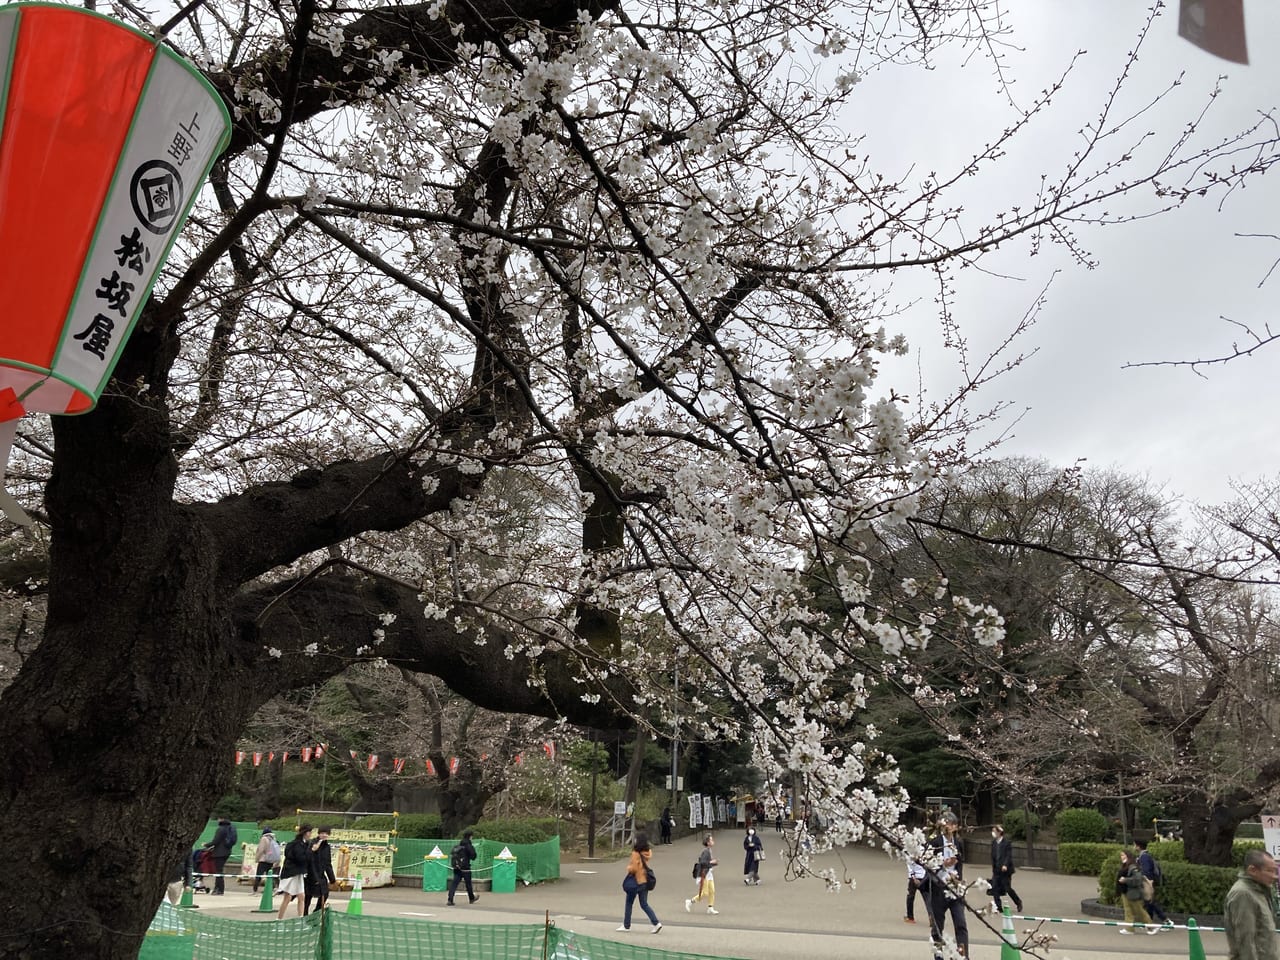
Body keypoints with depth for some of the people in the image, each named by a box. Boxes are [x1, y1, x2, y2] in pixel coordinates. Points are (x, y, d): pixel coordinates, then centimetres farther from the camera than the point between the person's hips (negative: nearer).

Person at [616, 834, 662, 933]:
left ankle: (626, 926, 18)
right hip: (645, 881, 7)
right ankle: (656, 923, -2)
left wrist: (628, 868, 0)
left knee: (629, 903, 10)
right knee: (644, 904, 11)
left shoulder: (636, 853, -17)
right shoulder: (647, 853, 4)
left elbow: (634, 868, -20)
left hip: (635, 881, -7)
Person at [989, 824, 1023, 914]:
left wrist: (1005, 865, -30)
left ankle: (1018, 903, 27)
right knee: (995, 888, -2)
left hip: (1005, 869, -6)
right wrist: (993, 868, 14)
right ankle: (998, 907, 5)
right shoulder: (994, 842, 8)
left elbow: (1009, 855, -16)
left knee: (1007, 888, 1)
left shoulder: (1007, 842, -10)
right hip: (996, 869, 6)